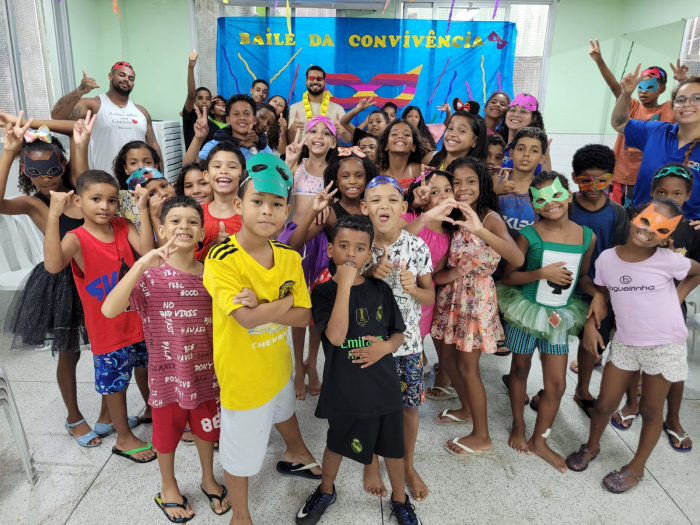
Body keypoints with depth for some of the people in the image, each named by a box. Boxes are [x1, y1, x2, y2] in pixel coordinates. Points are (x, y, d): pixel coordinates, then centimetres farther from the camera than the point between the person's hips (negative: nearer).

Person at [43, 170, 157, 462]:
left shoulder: (122, 226, -4)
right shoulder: (77, 239, -17)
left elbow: (148, 252, -20)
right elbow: (53, 265, -38)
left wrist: (143, 209, -23)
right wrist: (53, 215, -40)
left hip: (138, 317, 4)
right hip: (107, 326, -4)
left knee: (145, 367, 24)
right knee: (115, 380, 11)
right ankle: (124, 438, 32)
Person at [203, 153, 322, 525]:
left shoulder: (289, 258, -9)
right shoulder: (222, 259, -26)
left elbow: (304, 316, -11)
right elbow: (248, 318, -35)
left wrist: (260, 305, -25)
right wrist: (284, 302, -20)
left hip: (277, 364, 6)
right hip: (242, 372, -6)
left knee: (284, 410, 35)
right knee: (240, 452, 14)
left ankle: (296, 458, 67)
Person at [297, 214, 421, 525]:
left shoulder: (381, 290, -3)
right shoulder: (324, 292, -12)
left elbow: (399, 333, 7)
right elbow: (336, 336, -27)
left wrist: (386, 346, -16)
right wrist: (344, 285, -29)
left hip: (383, 385, 2)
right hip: (344, 388, -2)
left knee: (392, 446, 17)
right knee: (337, 444, 21)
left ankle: (400, 499, 44)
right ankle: (326, 491, 49)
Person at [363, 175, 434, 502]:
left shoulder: (417, 247, -9)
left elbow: (430, 296, -1)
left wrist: (414, 289, -23)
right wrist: (370, 275, -21)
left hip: (407, 340, 1)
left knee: (409, 406, 14)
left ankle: (408, 465, 40)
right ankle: (372, 463, 41)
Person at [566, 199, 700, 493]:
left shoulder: (668, 260, -13)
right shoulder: (606, 259, -8)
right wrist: (591, 327, -2)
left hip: (665, 346, -2)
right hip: (624, 343, 2)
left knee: (651, 410, 12)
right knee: (604, 404, 8)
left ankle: (636, 469, 32)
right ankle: (592, 447, 37)